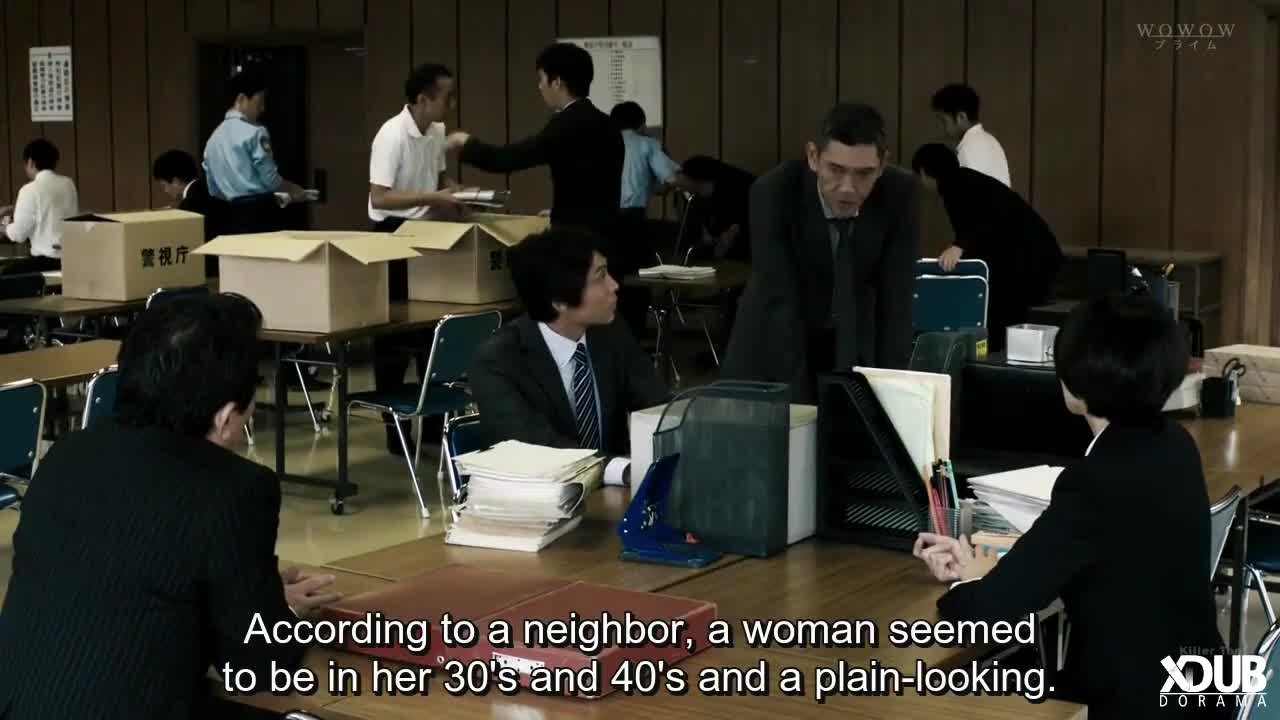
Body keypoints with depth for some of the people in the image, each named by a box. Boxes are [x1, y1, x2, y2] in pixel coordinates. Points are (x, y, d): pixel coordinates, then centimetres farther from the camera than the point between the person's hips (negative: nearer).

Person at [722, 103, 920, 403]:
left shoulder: (901, 193, -22)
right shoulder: (773, 193, -29)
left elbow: (895, 300, -20)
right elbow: (780, 303, -32)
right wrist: (797, 400, -37)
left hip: (856, 342, 2)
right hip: (775, 344, -2)